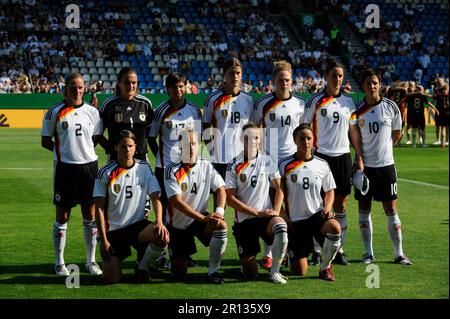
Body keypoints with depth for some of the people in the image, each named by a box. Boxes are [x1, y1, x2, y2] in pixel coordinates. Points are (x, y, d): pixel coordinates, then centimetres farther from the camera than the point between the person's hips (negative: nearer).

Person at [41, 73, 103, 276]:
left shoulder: (92, 112, 7)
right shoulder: (55, 112, -2)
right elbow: (45, 141, 2)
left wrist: (82, 149, 0)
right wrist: (63, 150, -6)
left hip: (89, 166, 3)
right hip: (65, 167, -3)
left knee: (90, 216, 7)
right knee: (62, 216, 3)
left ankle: (91, 261, 18)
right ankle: (59, 263, 12)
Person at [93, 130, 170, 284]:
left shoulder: (144, 168, 1)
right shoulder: (105, 173, -5)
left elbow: (155, 197, -1)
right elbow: (99, 207, -4)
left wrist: (159, 222, -20)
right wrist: (103, 239, -9)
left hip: (138, 224, 1)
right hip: (113, 229, -1)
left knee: (163, 237, -32)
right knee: (111, 279, -13)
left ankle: (142, 268, -2)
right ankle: (115, 259, 26)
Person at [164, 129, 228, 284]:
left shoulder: (206, 166, -3)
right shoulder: (172, 170, -15)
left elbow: (221, 190, -2)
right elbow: (177, 202, -22)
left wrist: (219, 212, -23)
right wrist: (204, 218, -30)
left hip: (201, 218, 2)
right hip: (178, 224, -2)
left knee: (221, 225, -31)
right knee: (179, 274, -1)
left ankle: (213, 271, -16)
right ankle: (174, 258, 38)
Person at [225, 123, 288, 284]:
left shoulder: (267, 162, 5)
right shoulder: (234, 166, -1)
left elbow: (279, 188, 7)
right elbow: (230, 198, -5)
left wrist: (276, 211, -10)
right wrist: (257, 213, -10)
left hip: (266, 215, 1)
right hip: (244, 220, -1)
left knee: (281, 226, -37)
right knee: (250, 273, -5)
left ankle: (275, 271, -17)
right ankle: (247, 258, 34)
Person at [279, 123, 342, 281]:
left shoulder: (322, 165, 5)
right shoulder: (285, 165, -3)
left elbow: (329, 190, 13)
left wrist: (327, 208, -5)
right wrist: (284, 217, -6)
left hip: (317, 214, 2)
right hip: (295, 220, -2)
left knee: (335, 227, -35)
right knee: (299, 271, -6)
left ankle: (325, 268, -10)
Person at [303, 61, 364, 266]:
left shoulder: (348, 101, 10)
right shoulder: (315, 101, -2)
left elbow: (353, 130, 14)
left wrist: (359, 157, 9)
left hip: (343, 156, 4)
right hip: (321, 156, -4)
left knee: (341, 204, 5)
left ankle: (338, 249, 11)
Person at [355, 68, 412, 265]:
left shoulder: (390, 107, -3)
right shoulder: (357, 108, -2)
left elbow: (397, 132, 11)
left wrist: (384, 147, 8)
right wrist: (361, 155, 2)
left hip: (385, 164, -1)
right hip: (364, 165, 1)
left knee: (391, 210, 1)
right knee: (364, 210, 6)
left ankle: (399, 254, 8)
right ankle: (368, 253, 17)